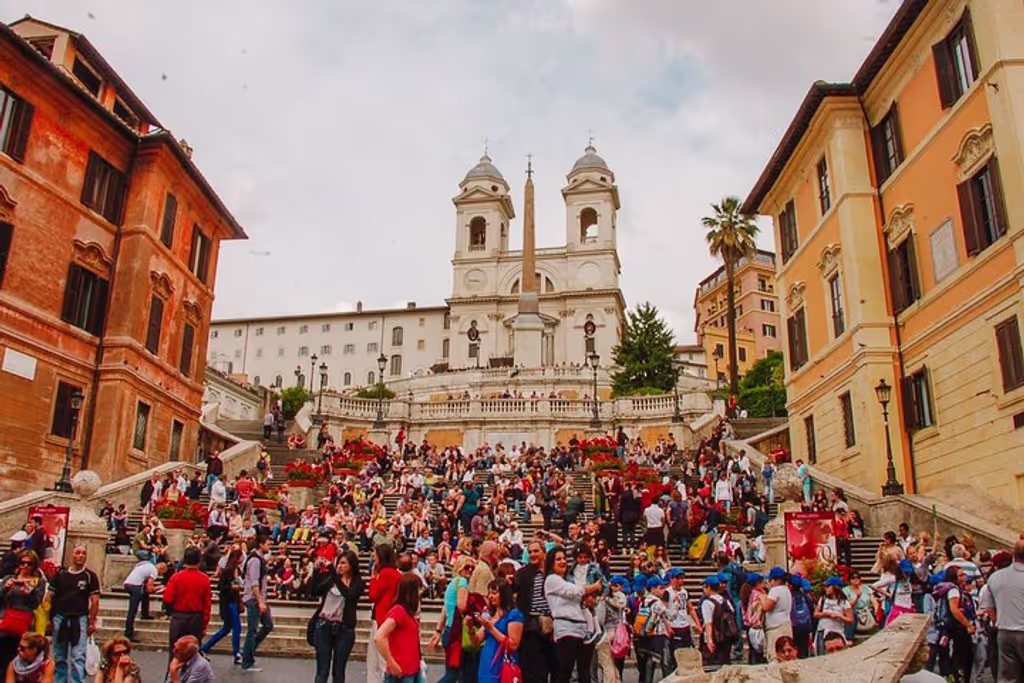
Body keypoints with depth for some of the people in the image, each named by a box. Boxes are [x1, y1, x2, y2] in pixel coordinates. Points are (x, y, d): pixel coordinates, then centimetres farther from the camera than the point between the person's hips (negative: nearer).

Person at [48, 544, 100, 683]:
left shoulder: (90, 576, 1)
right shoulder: (60, 574, 8)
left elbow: (95, 601, -1)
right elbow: (50, 597, 8)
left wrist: (92, 622, -5)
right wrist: (47, 618, 1)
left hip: (80, 619, -3)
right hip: (59, 618, 3)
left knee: (78, 657, -7)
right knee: (59, 657, 13)